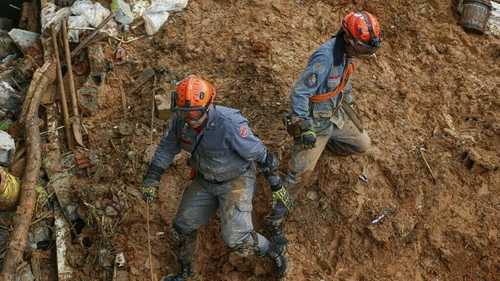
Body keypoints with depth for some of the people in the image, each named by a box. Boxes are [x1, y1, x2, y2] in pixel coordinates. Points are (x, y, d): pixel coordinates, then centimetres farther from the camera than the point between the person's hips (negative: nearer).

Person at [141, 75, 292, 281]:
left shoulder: (229, 124, -34)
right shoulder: (180, 120, -16)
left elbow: (259, 153, -22)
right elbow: (167, 146, 3)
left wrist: (276, 184, -12)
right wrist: (152, 178, -1)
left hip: (236, 181, -6)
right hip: (204, 180, 6)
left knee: (236, 239, -13)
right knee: (183, 226, 13)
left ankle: (273, 253, 19)